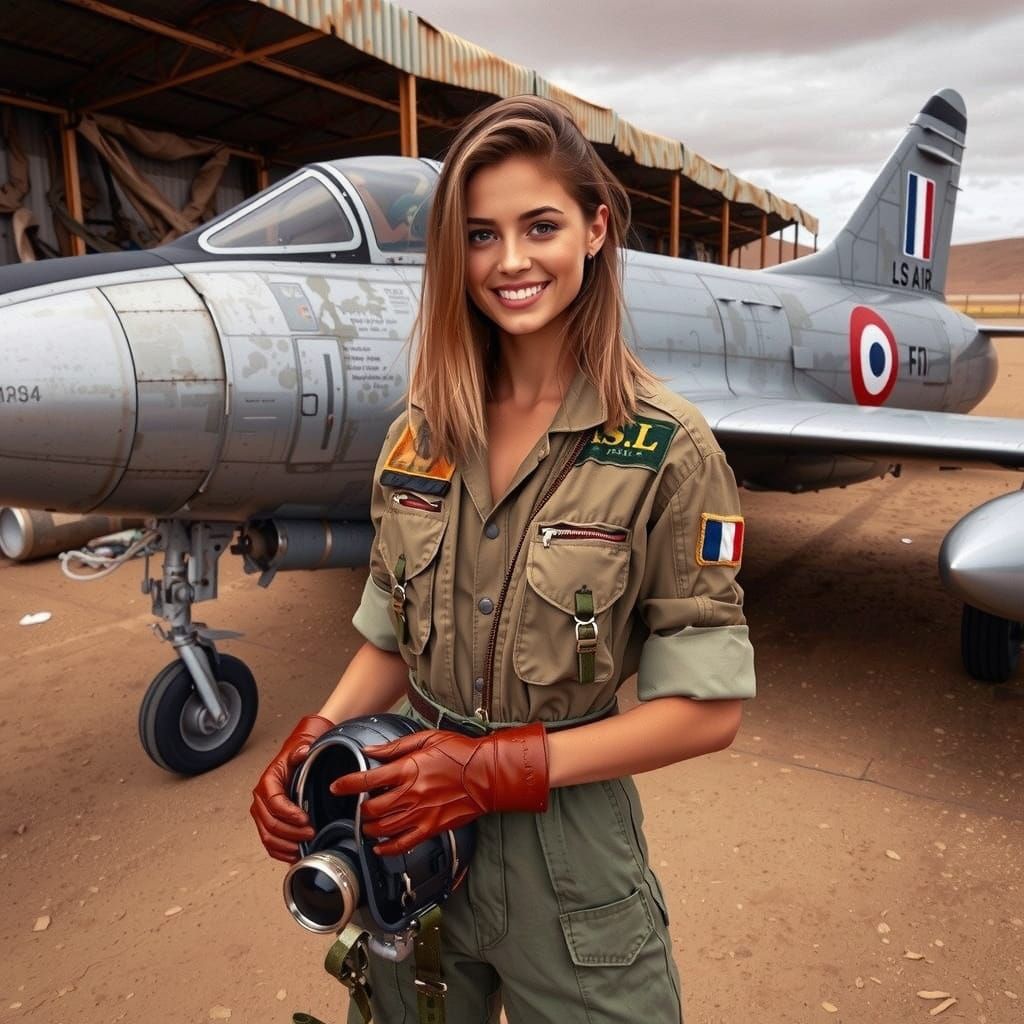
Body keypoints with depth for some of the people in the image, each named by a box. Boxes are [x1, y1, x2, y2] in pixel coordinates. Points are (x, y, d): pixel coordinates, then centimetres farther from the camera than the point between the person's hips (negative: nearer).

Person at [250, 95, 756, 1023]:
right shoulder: (421, 432, -3)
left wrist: (497, 767, -19)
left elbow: (707, 707, -14)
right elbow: (394, 640, 6)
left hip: (564, 842, -4)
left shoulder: (666, 450, -16)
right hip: (409, 826, 5)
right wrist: (315, 740, -11)